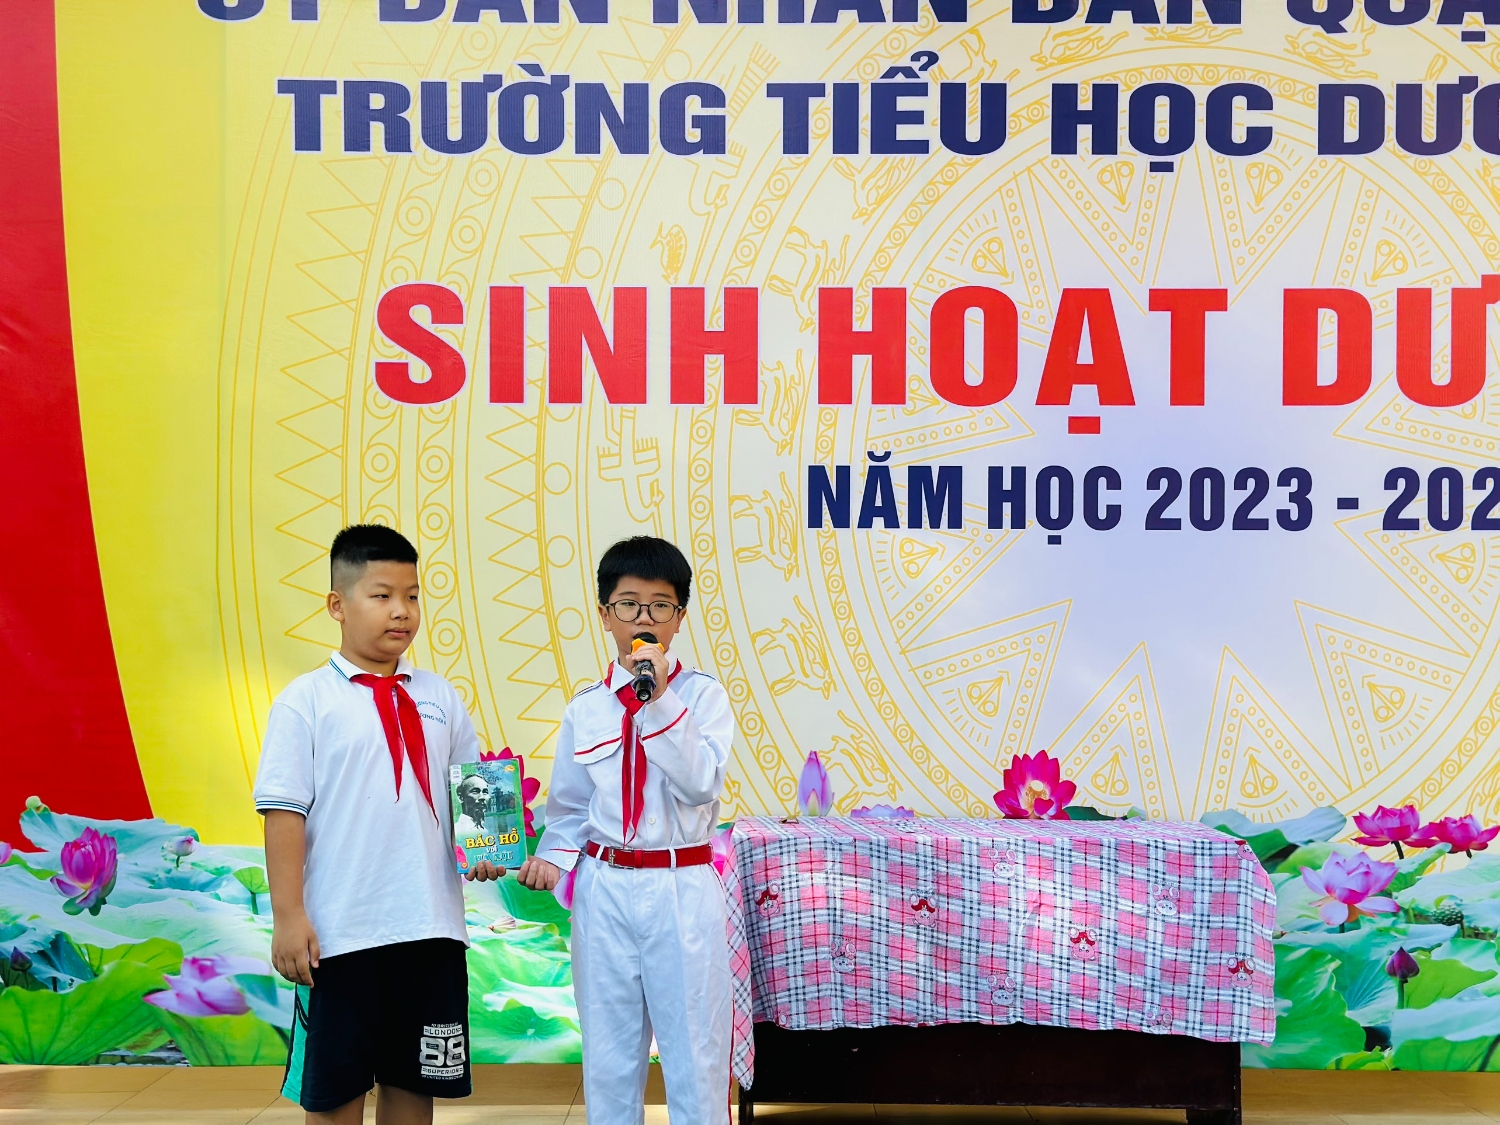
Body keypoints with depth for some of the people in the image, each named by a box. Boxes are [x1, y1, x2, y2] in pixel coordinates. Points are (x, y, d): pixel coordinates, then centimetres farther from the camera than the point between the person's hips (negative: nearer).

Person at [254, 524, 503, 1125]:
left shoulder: (438, 697, 9)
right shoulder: (307, 700, -5)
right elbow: (283, 811, -7)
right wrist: (288, 917, -12)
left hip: (431, 928, 4)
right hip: (341, 933, -4)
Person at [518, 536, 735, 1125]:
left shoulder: (702, 696, -3)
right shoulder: (585, 708, 5)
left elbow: (700, 785, -17)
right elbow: (569, 807, 12)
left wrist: (660, 701, -21)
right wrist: (551, 858, -6)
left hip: (683, 888, -3)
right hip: (603, 889, 3)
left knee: (694, 1048, 5)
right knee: (609, 1052, 13)